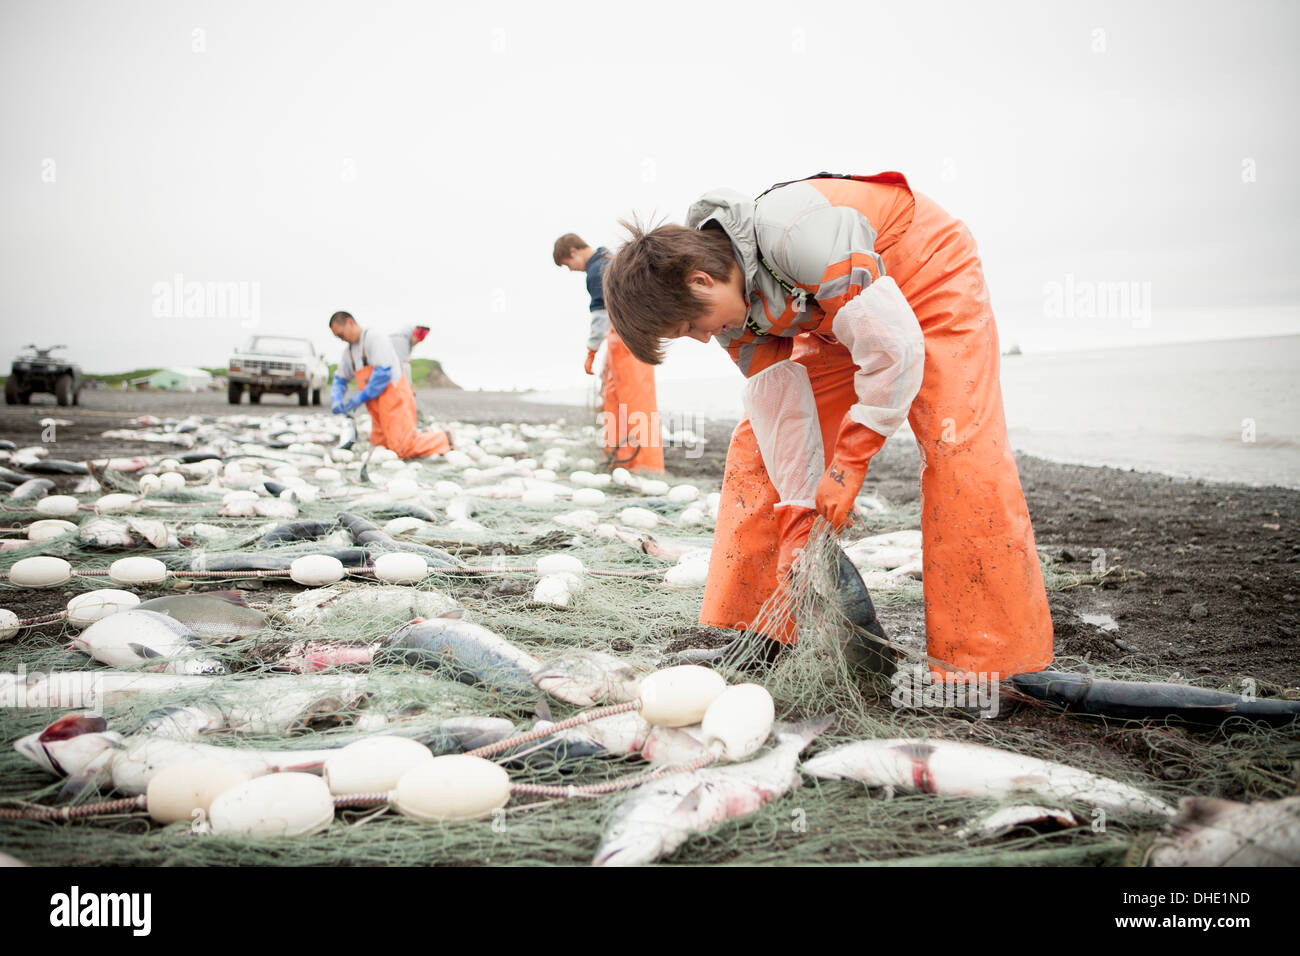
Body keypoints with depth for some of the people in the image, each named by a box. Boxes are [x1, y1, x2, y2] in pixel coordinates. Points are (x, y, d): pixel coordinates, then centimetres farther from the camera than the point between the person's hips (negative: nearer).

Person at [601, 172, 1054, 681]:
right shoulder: (726, 298, -13)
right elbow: (780, 408, -11)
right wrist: (797, 519, -15)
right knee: (760, 442, -1)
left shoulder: (797, 234, -39)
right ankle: (751, 622, 6)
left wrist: (847, 463, -30)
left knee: (955, 447, -23)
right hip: (835, 318, 8)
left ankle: (989, 659, -18)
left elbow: (894, 344, -37)